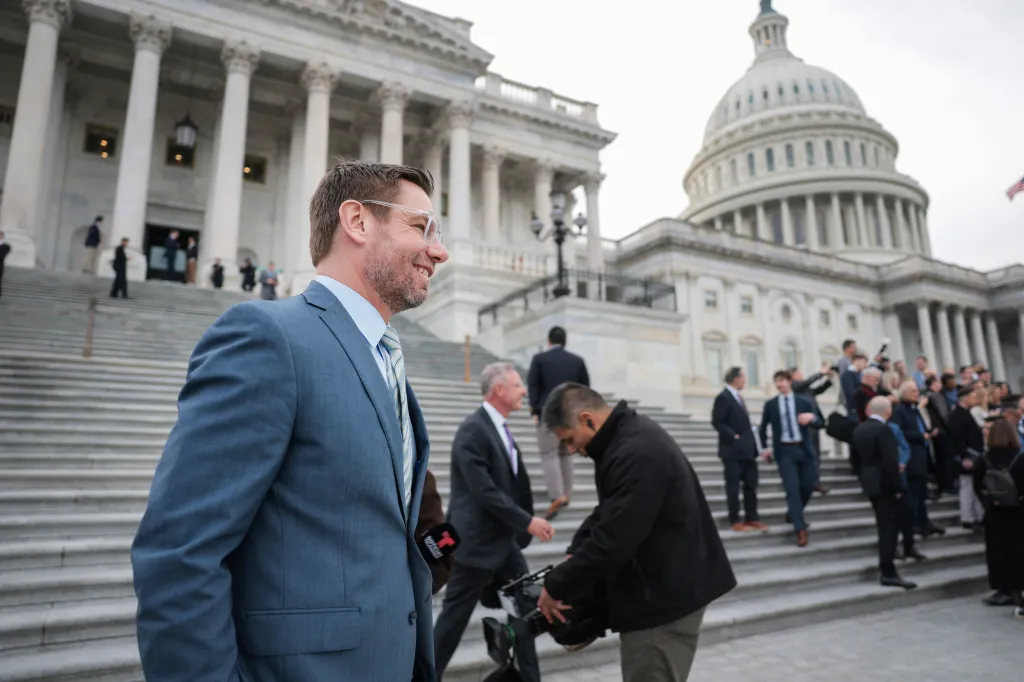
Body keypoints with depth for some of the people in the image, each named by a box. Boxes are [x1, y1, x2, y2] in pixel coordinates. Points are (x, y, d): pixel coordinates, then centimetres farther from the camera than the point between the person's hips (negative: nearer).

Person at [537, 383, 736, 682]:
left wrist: (557, 586, -15)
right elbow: (606, 512, 15)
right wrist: (575, 553, 0)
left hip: (665, 597, -10)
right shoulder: (628, 435, 5)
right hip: (663, 589, 10)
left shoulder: (637, 454, -29)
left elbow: (613, 541, -28)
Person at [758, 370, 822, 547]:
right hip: (784, 451, -2)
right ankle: (801, 530, -10)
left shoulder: (804, 402, 6)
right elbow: (763, 428, 16)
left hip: (804, 449, 2)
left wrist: (811, 417, -22)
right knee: (792, 488, -10)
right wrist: (765, 447, 8)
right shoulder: (770, 405, 4)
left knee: (808, 486, 8)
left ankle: (792, 514, 35)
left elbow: (819, 424, 0)